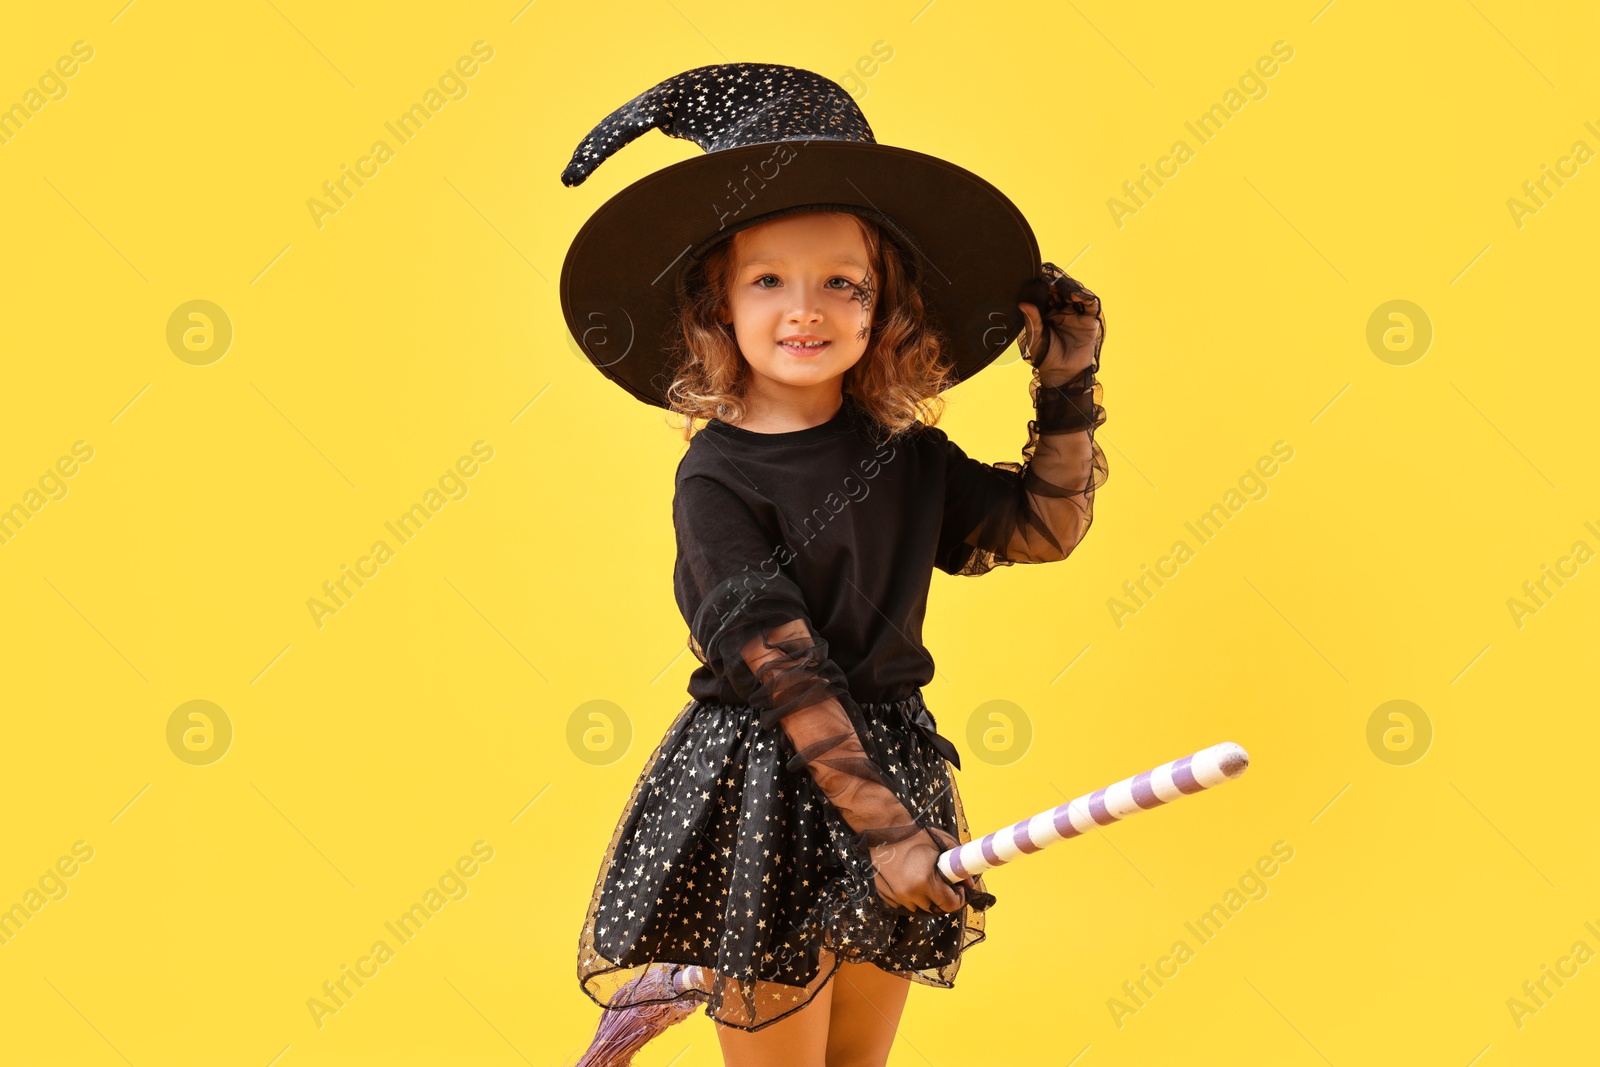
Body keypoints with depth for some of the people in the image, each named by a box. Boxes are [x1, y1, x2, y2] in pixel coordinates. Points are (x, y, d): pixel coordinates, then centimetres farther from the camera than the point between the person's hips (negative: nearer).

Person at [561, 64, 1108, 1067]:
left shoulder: (905, 454, 3)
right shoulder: (716, 478, -12)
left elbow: (1046, 526, 10)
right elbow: (784, 672, -16)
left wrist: (1068, 392, 0)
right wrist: (883, 827, -19)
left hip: (893, 764, 5)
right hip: (766, 790, -5)